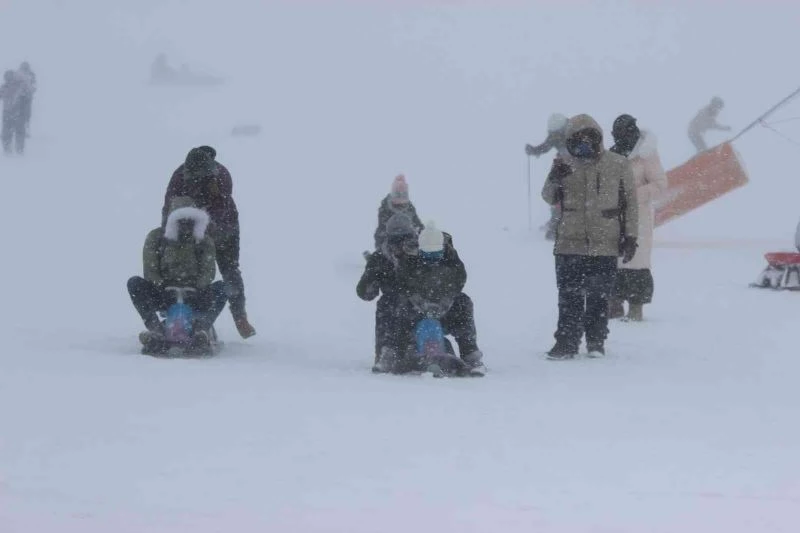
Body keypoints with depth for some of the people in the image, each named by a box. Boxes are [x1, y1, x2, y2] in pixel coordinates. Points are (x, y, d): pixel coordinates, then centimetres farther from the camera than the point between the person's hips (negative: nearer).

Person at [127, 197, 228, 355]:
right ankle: (156, 332, -43)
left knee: (221, 288, -28)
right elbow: (150, 271, -4)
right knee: (135, 283, -26)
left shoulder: (204, 241, 6)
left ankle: (200, 329, -47)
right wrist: (162, 288, -23)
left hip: (194, 297, 0)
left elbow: (208, 271, -4)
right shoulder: (156, 238, 2)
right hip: (164, 296, 0)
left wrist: (197, 289, -24)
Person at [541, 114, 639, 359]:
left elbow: (630, 203, 5)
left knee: (599, 296, 7)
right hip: (570, 244, 1)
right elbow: (549, 198, 5)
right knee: (569, 296, 2)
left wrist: (630, 236, 2)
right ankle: (566, 343, 7)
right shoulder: (565, 165, 4)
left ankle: (596, 341, 18)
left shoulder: (618, 165, 0)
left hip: (605, 245, -1)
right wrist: (554, 180, -17)